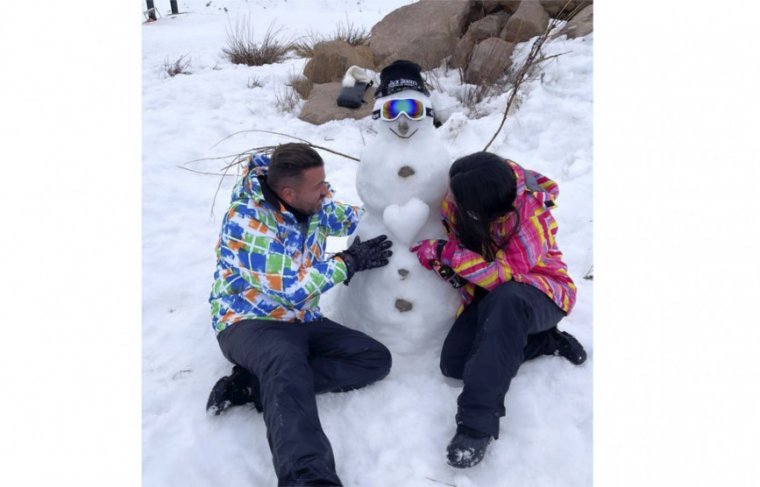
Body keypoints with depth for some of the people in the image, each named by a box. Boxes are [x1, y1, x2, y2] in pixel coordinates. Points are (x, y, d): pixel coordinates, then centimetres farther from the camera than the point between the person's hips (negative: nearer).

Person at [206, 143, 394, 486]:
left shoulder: (312, 201, 0)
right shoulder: (247, 218, -22)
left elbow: (347, 218, 21)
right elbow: (292, 289, -24)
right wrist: (351, 260, -17)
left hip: (302, 321, 8)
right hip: (249, 321, -7)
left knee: (376, 359, -10)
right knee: (288, 366, -40)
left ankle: (253, 384, -19)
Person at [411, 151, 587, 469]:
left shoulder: (531, 213, -28)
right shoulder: (458, 200, -12)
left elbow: (506, 275, -32)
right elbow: (456, 238, 1)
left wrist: (447, 254, -37)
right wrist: (441, 261, -23)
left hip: (540, 293, -6)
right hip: (491, 293, 6)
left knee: (505, 300, -43)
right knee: (453, 363, -15)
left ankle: (478, 421, -39)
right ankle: (546, 341, 3)